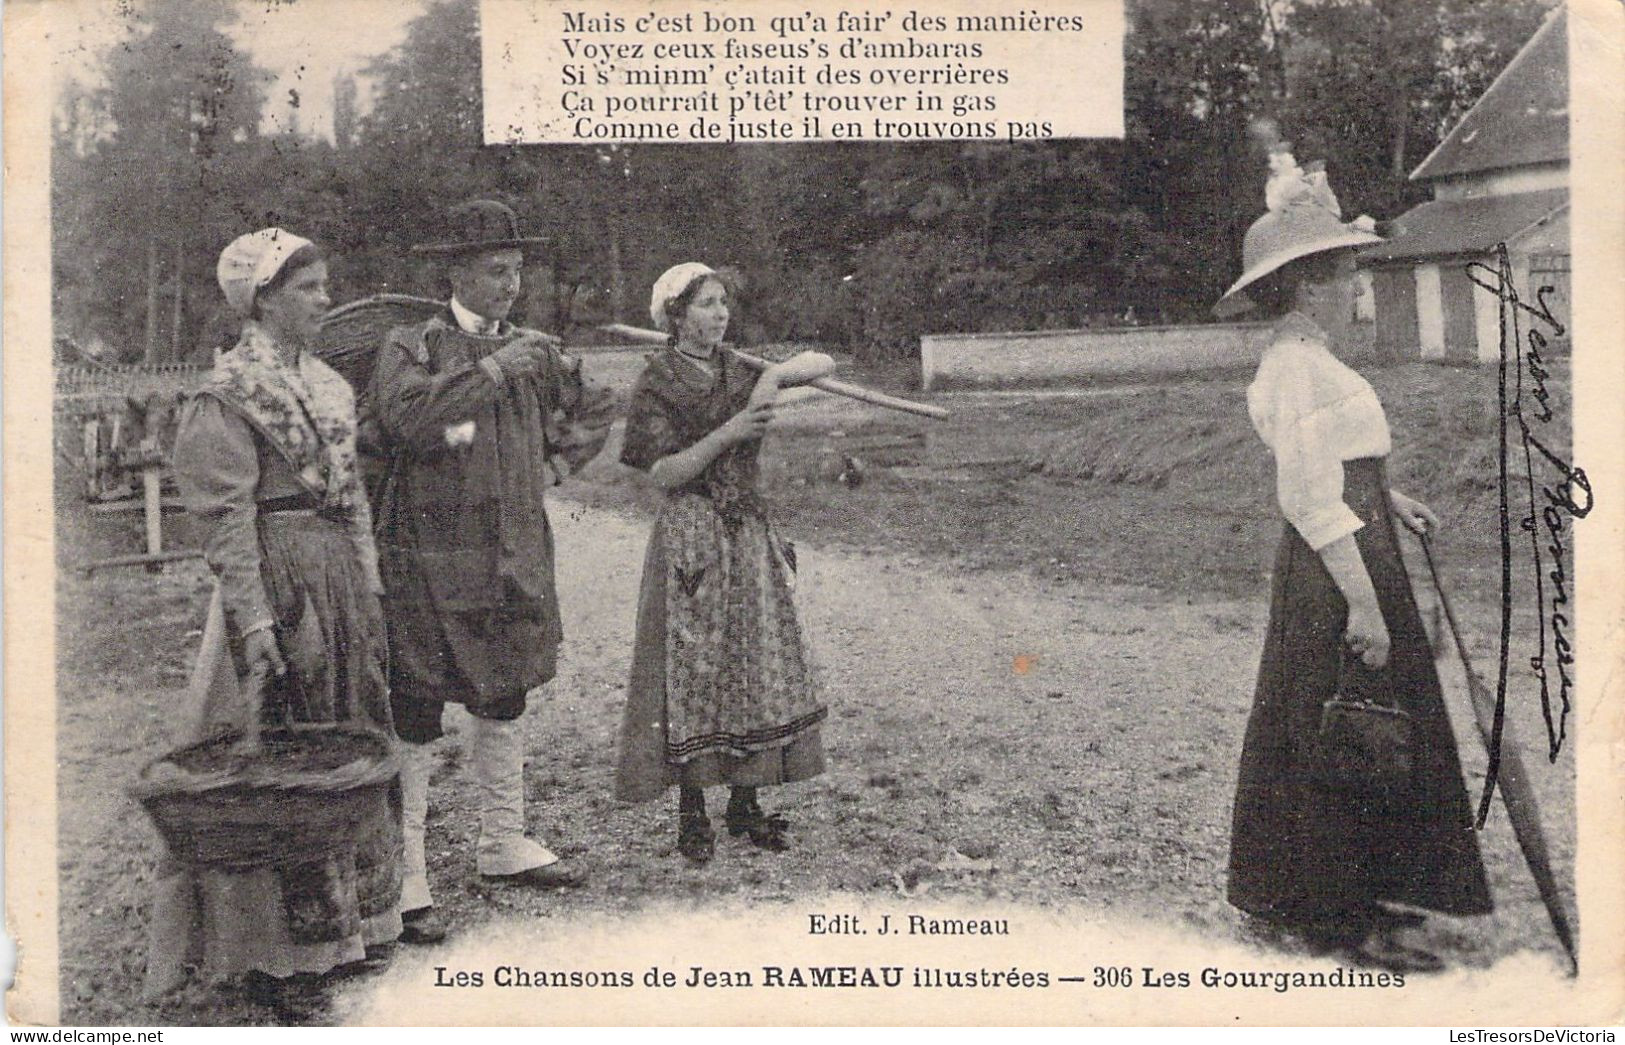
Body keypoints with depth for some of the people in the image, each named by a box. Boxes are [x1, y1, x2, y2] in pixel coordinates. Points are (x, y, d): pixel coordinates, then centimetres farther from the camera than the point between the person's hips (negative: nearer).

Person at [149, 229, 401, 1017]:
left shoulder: (325, 383, 13)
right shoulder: (227, 399, -11)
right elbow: (227, 518, -16)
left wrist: (369, 591, 15)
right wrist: (252, 616, -22)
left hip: (340, 576, 8)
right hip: (278, 576, -8)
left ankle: (348, 921, 29)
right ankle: (273, 955, 9)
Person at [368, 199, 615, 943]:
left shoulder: (533, 351, 12)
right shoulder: (411, 347, -6)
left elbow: (594, 410, 26)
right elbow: (405, 418, -27)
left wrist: (556, 465, 11)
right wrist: (494, 368, -24)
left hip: (516, 556, 6)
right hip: (431, 555, -6)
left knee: (504, 700, 16)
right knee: (416, 715, -3)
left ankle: (503, 846, 31)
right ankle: (403, 882, 4)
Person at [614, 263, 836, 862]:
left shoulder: (739, 370, 9)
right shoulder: (657, 385, -5)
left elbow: (824, 363, 8)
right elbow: (661, 473, -12)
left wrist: (779, 373, -11)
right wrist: (727, 433, -20)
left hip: (748, 529, 5)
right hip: (690, 536, -5)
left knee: (756, 663, 6)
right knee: (691, 666, -2)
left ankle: (745, 802, 16)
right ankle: (691, 812, 7)